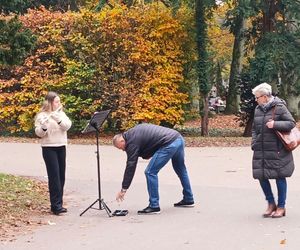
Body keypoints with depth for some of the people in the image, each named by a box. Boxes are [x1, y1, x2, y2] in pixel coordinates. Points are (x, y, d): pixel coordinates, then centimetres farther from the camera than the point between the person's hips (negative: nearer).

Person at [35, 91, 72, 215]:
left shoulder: (61, 113, 10)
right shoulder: (42, 115, -5)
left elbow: (67, 126, -7)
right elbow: (39, 133, -13)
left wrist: (58, 119, -24)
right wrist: (43, 126, -33)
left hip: (61, 147, 5)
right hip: (49, 148, -5)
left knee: (61, 176, 6)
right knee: (54, 176, -10)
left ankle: (58, 203, 13)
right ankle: (56, 206, -10)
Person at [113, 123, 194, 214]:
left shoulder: (132, 141, -5)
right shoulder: (135, 131, 22)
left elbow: (130, 166, -7)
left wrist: (124, 189, -4)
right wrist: (148, 154, 15)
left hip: (169, 144, -10)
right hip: (178, 138, 10)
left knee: (150, 172, -4)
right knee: (181, 170, 27)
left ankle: (154, 206, -1)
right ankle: (188, 200, 41)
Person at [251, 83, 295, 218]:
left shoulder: (279, 107, -8)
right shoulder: (258, 109, 9)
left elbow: (291, 123, -10)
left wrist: (275, 124, -22)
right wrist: (254, 143, 4)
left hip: (277, 151, -6)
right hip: (261, 150, 6)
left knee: (279, 177, 2)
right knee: (261, 176, 5)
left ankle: (281, 207, 15)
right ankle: (271, 204, 23)